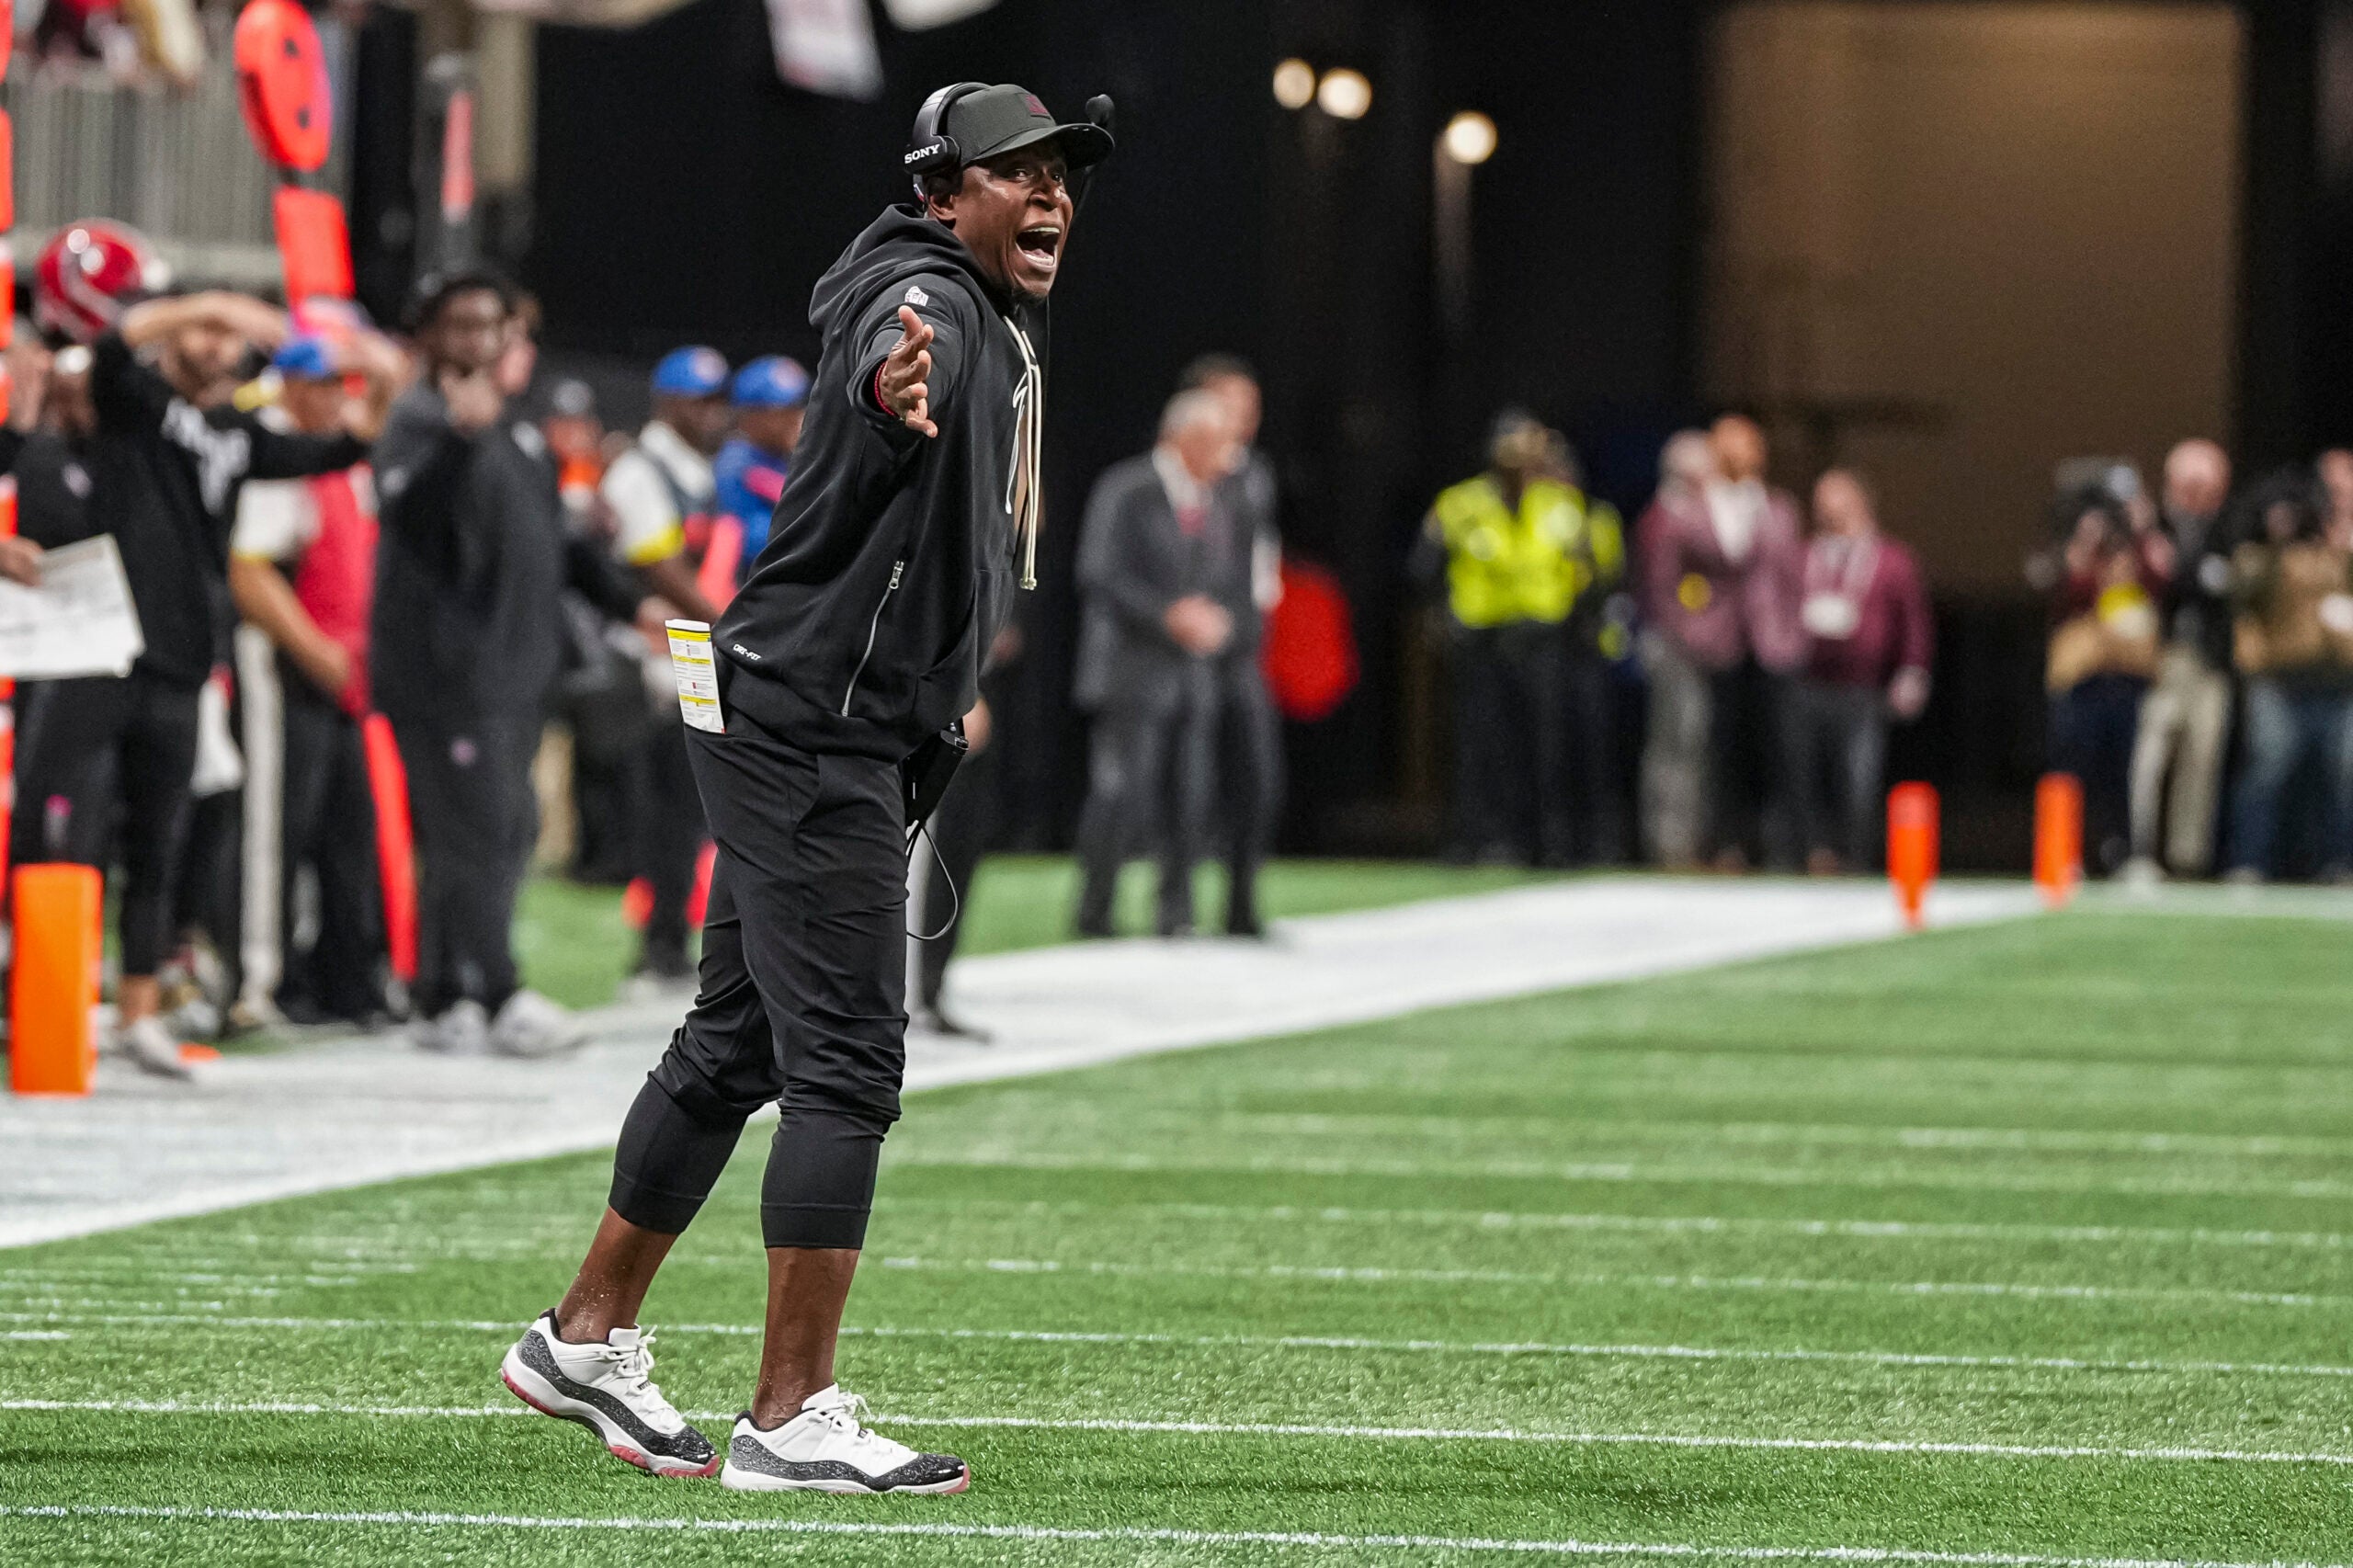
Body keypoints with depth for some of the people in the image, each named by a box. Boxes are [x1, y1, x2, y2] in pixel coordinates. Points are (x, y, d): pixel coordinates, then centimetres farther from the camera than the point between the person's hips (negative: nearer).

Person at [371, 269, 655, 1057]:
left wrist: (628, 600, 24)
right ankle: (497, 998, -9)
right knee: (474, 835, -11)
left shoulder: (508, 428, 21)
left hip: (511, 673, 10)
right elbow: (406, 504, -30)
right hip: (446, 671, -10)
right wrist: (457, 437, -47)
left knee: (505, 836, 10)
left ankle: (444, 1001, 15)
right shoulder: (420, 420, -9)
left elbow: (549, 535, 30)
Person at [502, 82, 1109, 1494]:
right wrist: (899, 387, -68)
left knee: (741, 1046, 17)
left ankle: (589, 1339, 27)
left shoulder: (1005, 321, 16)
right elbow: (895, 361, -45)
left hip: (844, 732, 11)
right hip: (813, 728, -11)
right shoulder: (930, 302, -17)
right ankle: (793, 1421, -13)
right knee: (848, 1066, -13)